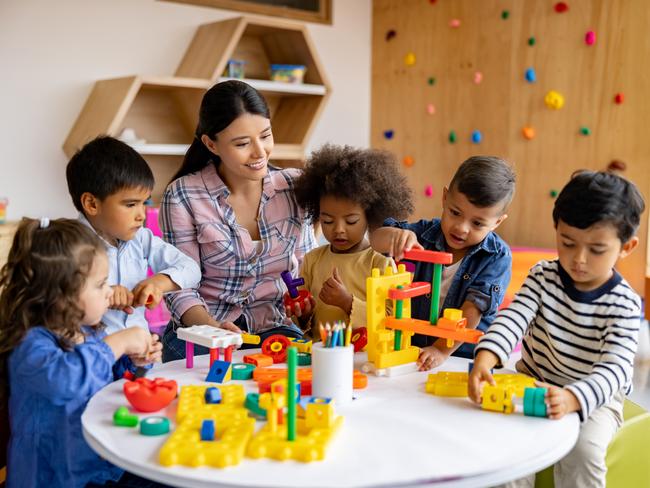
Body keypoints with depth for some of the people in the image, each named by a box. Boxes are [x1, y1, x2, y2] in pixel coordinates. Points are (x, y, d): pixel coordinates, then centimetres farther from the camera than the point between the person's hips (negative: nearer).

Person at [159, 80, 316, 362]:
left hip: (275, 327, 3)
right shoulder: (183, 196, -8)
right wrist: (213, 328, -26)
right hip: (202, 329, -3)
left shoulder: (294, 186, 1)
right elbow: (181, 287, -7)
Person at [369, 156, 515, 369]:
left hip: (468, 358, -3)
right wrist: (396, 235, -26)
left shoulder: (498, 257, -10)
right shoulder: (427, 233, 2)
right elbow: (376, 241, -4)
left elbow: (472, 311, -16)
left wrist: (442, 349, -23)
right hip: (414, 349, 3)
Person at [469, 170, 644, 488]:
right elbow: (513, 317, -23)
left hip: (593, 396, -2)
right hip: (533, 384, 2)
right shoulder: (543, 276, -7)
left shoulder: (624, 305, -16)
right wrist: (484, 358, -43)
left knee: (584, 450, -27)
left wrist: (572, 399, -48)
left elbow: (614, 368, -27)